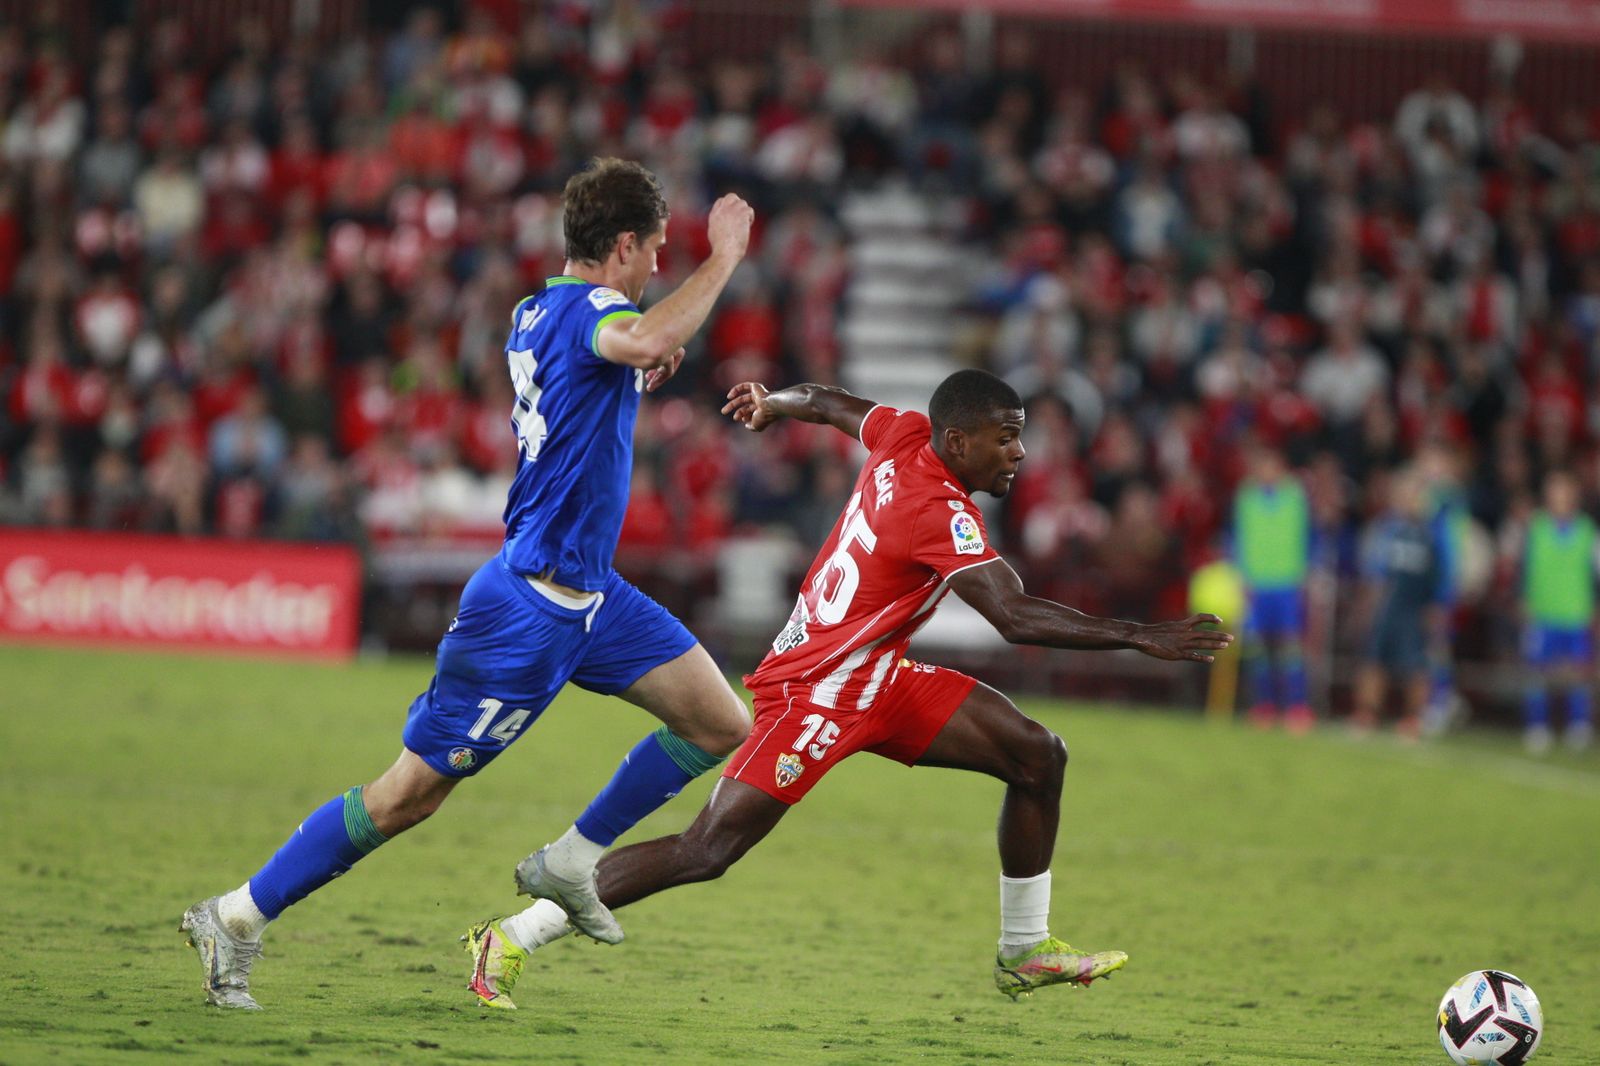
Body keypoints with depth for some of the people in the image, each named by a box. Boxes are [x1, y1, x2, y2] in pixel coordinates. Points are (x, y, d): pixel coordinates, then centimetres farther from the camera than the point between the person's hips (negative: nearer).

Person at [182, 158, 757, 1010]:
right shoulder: (589, 309, -17)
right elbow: (644, 339, -42)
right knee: (408, 795, -4)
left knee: (722, 729, 6)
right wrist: (723, 260, -29)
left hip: (591, 596, 10)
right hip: (530, 607, -10)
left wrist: (640, 377, 16)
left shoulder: (534, 314, 10)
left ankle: (571, 862, 16)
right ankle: (237, 917, 5)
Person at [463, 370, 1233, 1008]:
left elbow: (831, 404, 21)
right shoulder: (940, 512, -25)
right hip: (821, 688, -10)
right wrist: (1141, 638, -30)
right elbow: (1016, 619, -33)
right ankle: (513, 937, -10)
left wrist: (775, 403, 44)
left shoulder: (904, 435, 0)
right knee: (710, 849, -15)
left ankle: (1024, 951, 16)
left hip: (877, 676, 10)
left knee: (1038, 757, 6)